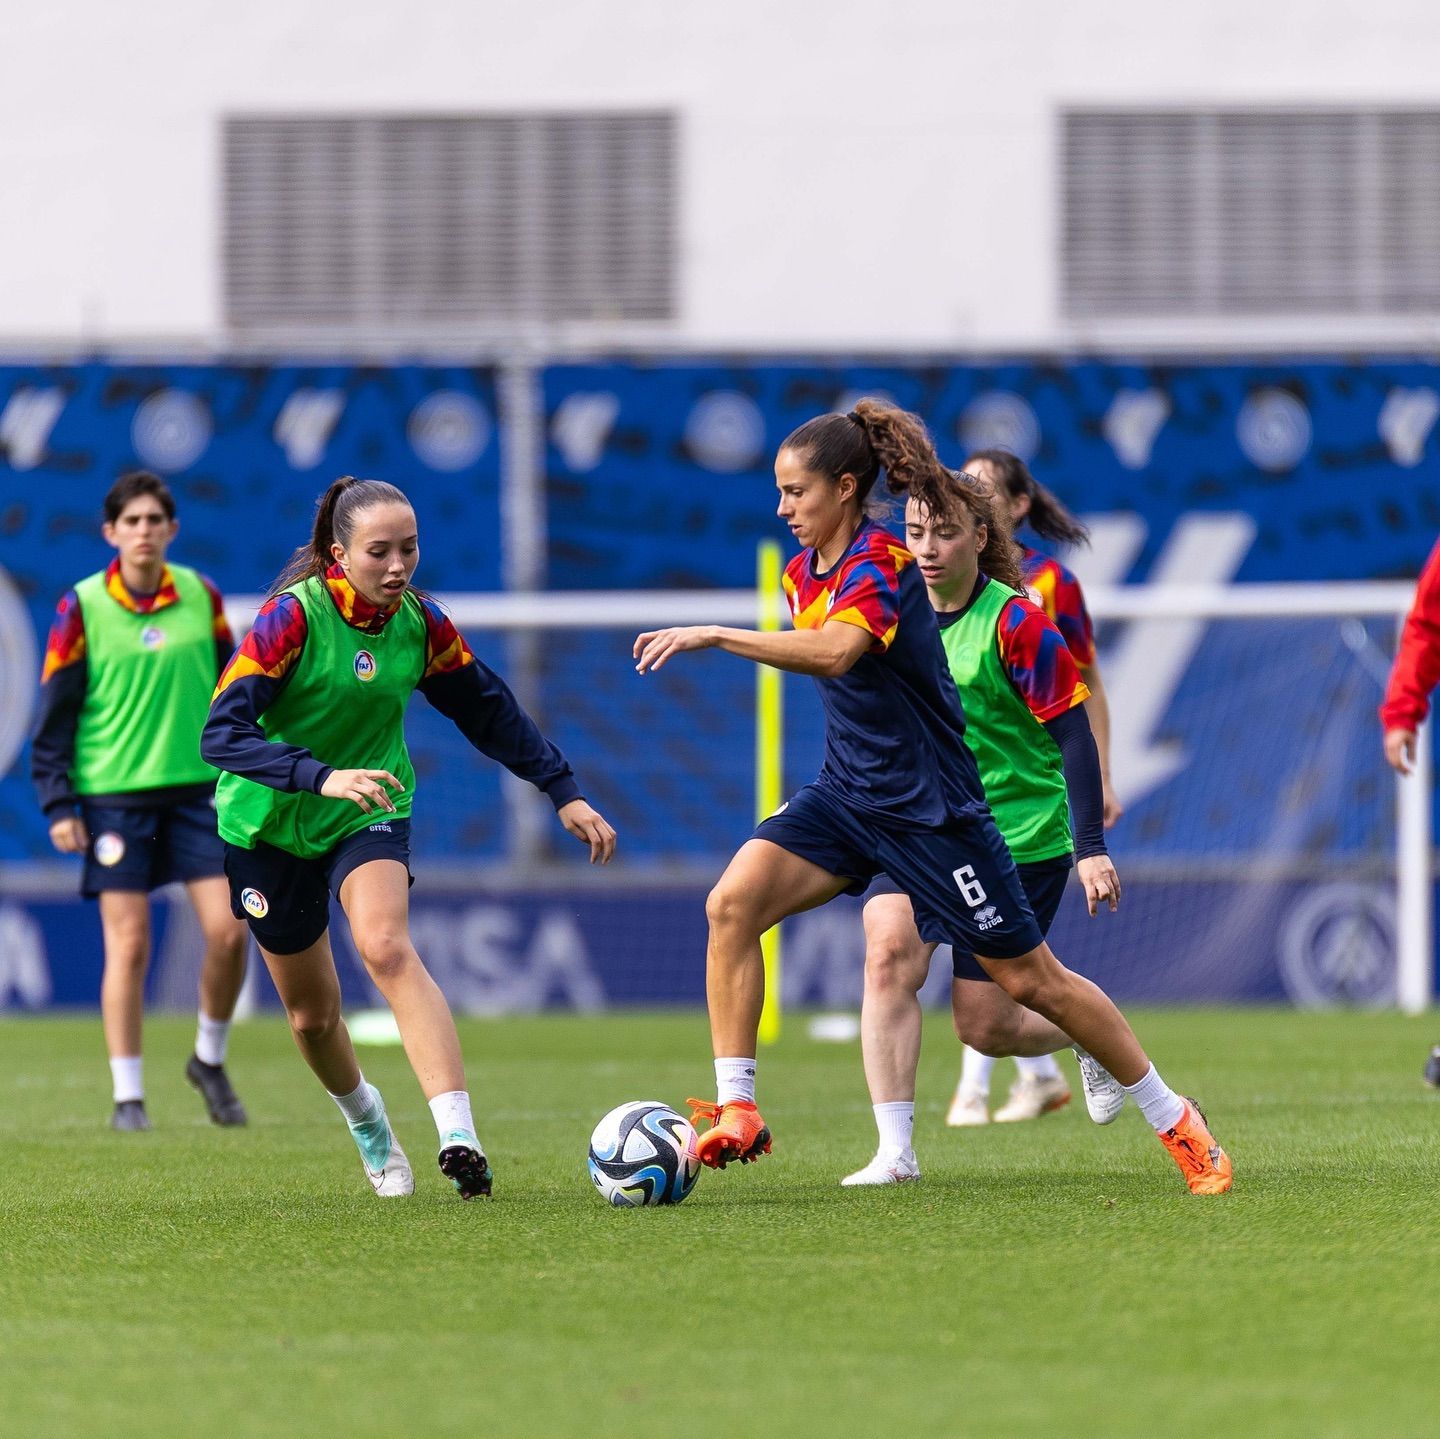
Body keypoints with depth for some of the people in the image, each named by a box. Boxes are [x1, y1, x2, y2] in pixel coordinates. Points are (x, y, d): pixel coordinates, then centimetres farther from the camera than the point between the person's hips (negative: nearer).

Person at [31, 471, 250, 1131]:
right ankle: (128, 1095, 5)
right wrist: (58, 804, -7)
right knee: (128, 944, -4)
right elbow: (55, 712, -2)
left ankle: (210, 1060, 18)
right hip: (112, 792, -3)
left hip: (196, 787, 3)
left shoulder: (201, 597, 4)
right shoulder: (82, 608, -4)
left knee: (228, 930, -6)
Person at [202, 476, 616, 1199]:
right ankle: (366, 1120, 43)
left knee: (387, 946, -28)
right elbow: (221, 732, -31)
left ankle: (459, 1136, -40)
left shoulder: (420, 622, -8)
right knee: (312, 1014, 10)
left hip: (369, 815, 1)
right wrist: (324, 777, -44)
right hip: (270, 824, -1)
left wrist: (564, 792, 4)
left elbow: (490, 712, 8)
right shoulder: (292, 617, -22)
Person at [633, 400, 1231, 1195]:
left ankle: (1175, 1121, 16)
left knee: (1029, 978, 0)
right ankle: (736, 1114, -15)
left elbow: (834, 652, -39)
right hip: (847, 793, 7)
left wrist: (713, 636, -42)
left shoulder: (881, 565, -20)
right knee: (732, 903, -16)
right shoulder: (803, 571, 6)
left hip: (928, 804, -7)